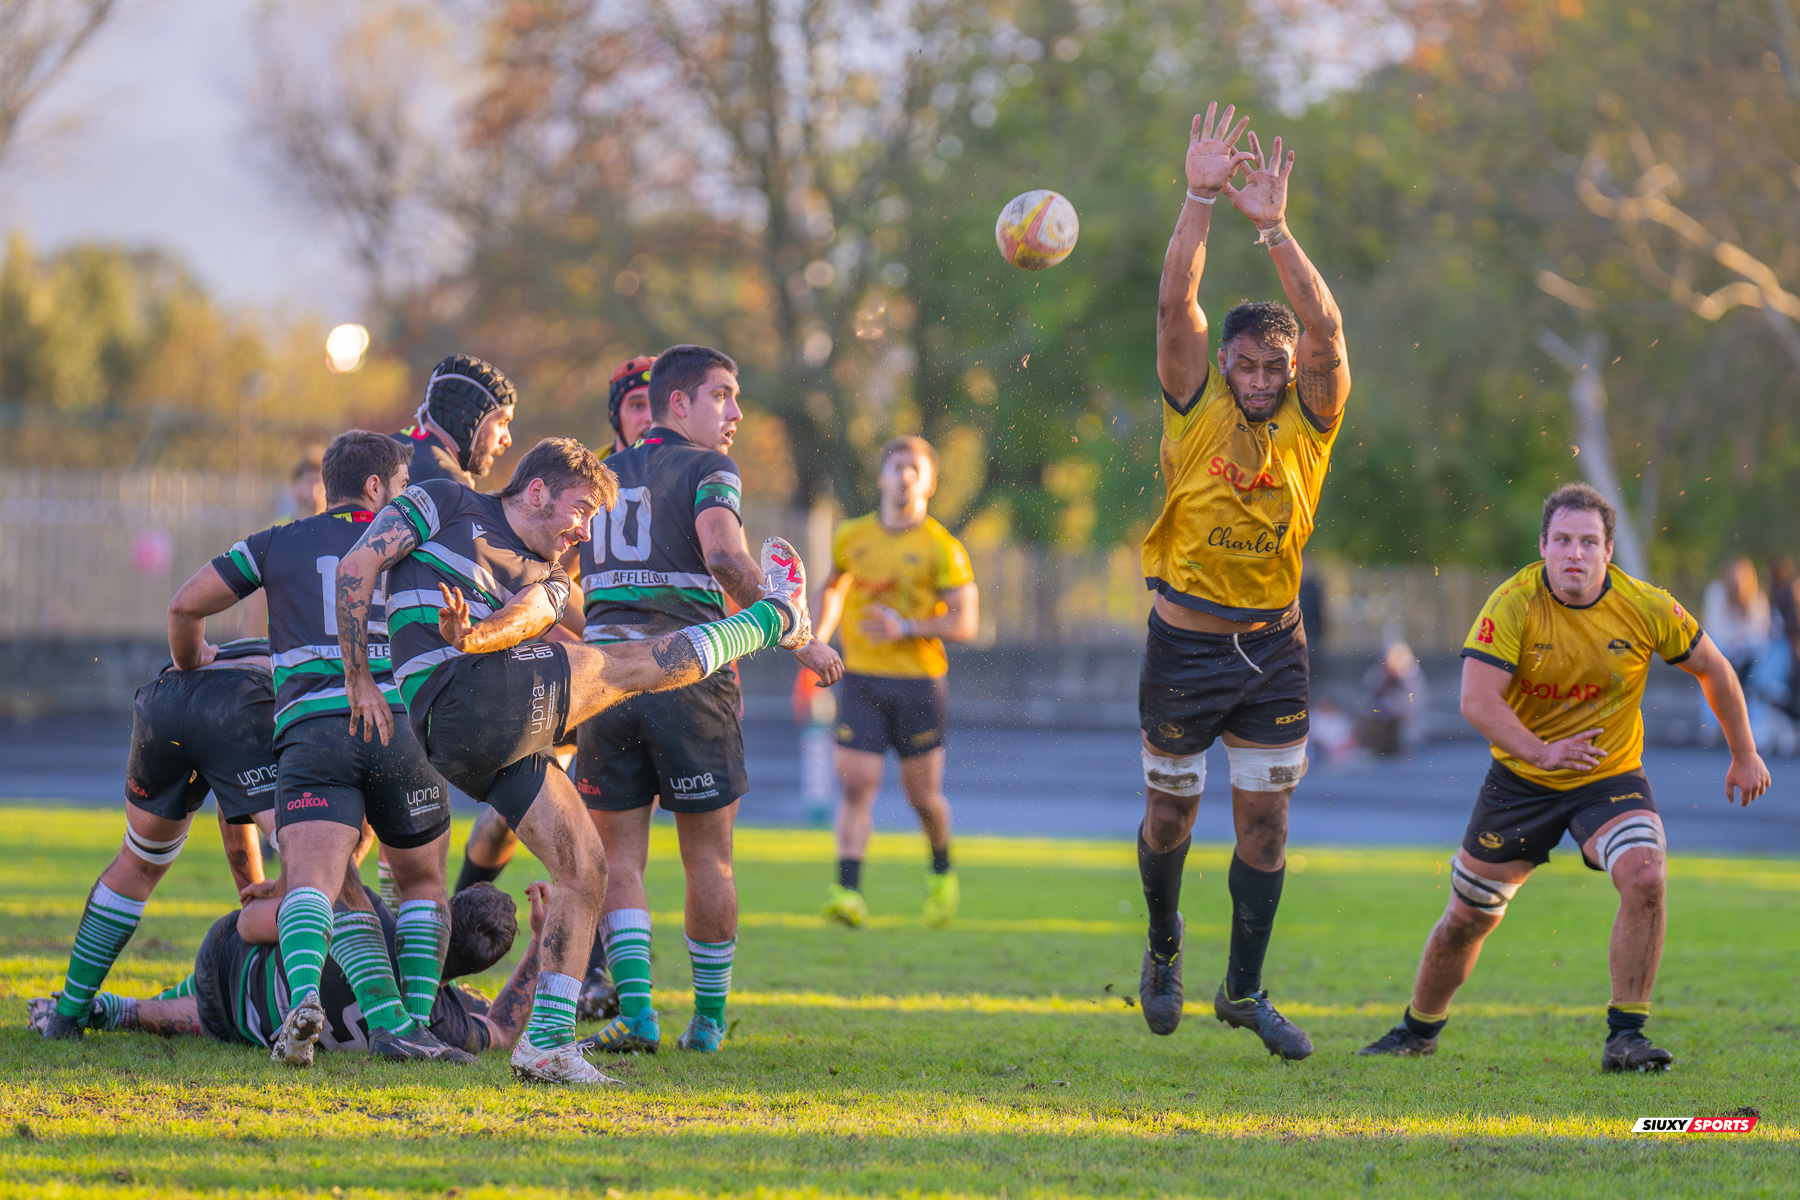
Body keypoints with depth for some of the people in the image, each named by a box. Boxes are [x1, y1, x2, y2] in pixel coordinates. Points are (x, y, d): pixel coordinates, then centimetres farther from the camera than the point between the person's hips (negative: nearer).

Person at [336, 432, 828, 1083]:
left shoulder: (546, 577, 26)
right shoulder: (445, 504, 11)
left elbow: (528, 617, 2)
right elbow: (358, 565, 3)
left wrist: (474, 635, -22)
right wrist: (359, 680, -4)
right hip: (469, 699, -8)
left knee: (584, 869, 5)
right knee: (635, 664, -5)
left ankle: (547, 1042, 7)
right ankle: (775, 615, 15)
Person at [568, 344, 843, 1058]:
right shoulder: (707, 469, 0)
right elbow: (723, 555, -19)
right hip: (688, 673, -4)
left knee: (617, 858, 6)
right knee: (708, 857, 9)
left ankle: (634, 1010, -9)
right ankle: (709, 1019, 16)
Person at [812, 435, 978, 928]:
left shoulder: (942, 548, -4)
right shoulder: (852, 536, 7)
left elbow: (965, 623, -7)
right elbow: (834, 587, 27)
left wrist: (906, 628, -19)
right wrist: (819, 637, 12)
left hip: (919, 681, -2)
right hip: (860, 679, 2)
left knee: (923, 795, 6)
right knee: (856, 785, -10)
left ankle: (942, 870, 34)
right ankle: (849, 892, -17)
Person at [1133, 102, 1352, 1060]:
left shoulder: (1309, 421, -3)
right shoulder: (1196, 405, -6)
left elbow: (1326, 331, -18)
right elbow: (1174, 304, -17)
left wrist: (1273, 227, -25)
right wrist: (1201, 199, -25)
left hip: (1274, 647, 1)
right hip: (1185, 645, -1)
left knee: (1266, 817, 2)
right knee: (1171, 812, 10)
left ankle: (1244, 990, 13)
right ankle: (1163, 946, 36)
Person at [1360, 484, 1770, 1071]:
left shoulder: (1646, 608, -14)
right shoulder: (1513, 603, -19)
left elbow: (1713, 669, 3)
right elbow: (1476, 699, -27)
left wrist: (1744, 754, 10)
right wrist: (1541, 751, -42)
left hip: (1611, 779, 0)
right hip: (1521, 777, 0)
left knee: (1645, 878, -28)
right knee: (1467, 918, 9)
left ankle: (1625, 1036, -18)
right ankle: (1418, 1030, 36)